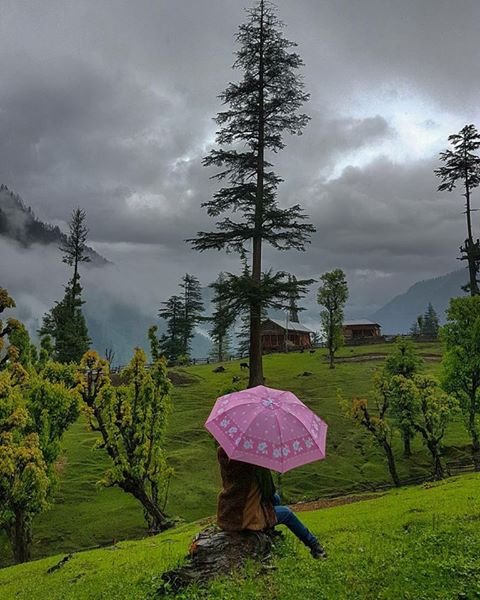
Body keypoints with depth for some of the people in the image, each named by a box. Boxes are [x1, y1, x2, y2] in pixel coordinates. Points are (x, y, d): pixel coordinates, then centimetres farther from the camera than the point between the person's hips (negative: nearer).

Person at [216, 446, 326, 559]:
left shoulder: (222, 453, -5)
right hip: (244, 519, -6)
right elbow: (269, 492, -12)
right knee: (287, 513, 17)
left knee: (275, 498, 23)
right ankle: (314, 546, 32)